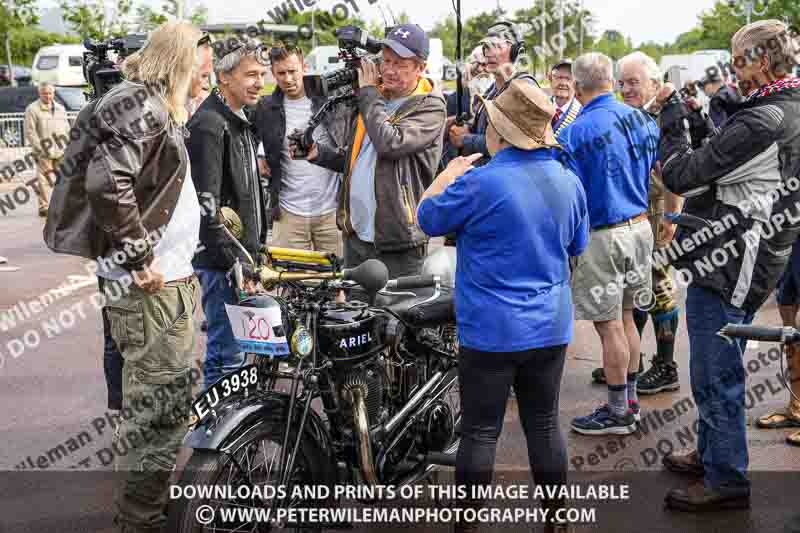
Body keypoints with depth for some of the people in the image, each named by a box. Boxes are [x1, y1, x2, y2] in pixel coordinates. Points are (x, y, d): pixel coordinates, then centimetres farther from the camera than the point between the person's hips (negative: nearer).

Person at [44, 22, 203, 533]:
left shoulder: (159, 106, 19)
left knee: (167, 408, 17)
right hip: (152, 285, -11)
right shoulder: (143, 107, -14)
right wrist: (140, 258, -22)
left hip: (171, 279, 11)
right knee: (158, 411, -5)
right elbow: (107, 183, -28)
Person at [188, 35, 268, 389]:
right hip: (222, 261, -10)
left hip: (242, 254, 10)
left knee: (223, 352, 17)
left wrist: (258, 247, 21)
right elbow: (206, 204, -22)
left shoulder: (239, 121, 17)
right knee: (229, 356, -7)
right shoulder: (209, 125, -15)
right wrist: (234, 263, -23)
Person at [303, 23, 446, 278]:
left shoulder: (430, 108, -10)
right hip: (355, 236, 7)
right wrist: (319, 153, 1)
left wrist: (368, 93, -12)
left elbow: (390, 143, -26)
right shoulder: (373, 99, 13)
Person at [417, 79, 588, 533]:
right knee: (545, 425, 15)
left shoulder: (480, 183, -18)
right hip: (551, 327, 5)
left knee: (481, 432, 5)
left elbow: (428, 219, -1)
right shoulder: (569, 181, 2)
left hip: (492, 330, -5)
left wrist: (447, 176, 14)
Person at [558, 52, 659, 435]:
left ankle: (618, 413, 12)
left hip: (603, 236, -7)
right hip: (640, 227, 7)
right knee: (625, 318, 18)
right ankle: (630, 399, 29)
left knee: (609, 326, 2)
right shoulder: (641, 119, 4)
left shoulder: (575, 133, -15)